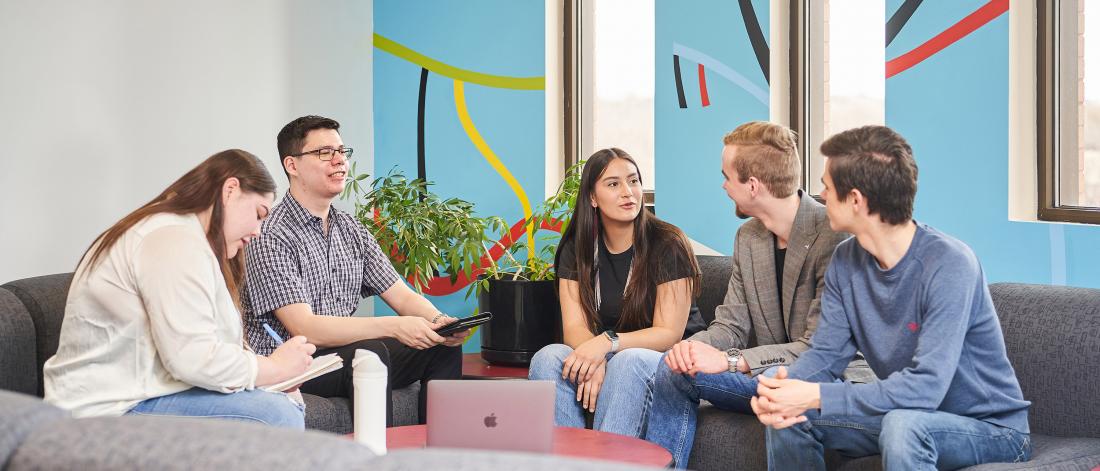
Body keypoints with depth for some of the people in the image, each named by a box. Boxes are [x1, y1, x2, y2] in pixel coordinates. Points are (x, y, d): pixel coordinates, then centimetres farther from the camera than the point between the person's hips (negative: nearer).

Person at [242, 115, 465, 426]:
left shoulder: (350, 229, 12)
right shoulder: (271, 236, -15)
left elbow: (402, 296, 8)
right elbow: (305, 329, -23)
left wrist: (439, 320, -16)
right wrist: (393, 327, -31)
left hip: (342, 351, 8)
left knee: (442, 346, -6)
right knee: (370, 351, -33)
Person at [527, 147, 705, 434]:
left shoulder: (668, 245, -9)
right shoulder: (576, 249, 4)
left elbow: (669, 333, -12)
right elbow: (574, 327, -5)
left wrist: (607, 342, -29)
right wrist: (593, 360, -29)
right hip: (606, 360, 4)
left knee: (628, 362, -37)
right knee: (548, 359, -24)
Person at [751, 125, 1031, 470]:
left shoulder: (949, 266, -26)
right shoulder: (846, 261, -2)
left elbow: (925, 387, -31)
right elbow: (825, 352, -1)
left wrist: (815, 396, -34)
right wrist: (784, 388, -23)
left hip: (990, 426, -7)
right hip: (904, 414, 7)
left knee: (903, 424, -37)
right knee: (788, 414, -6)